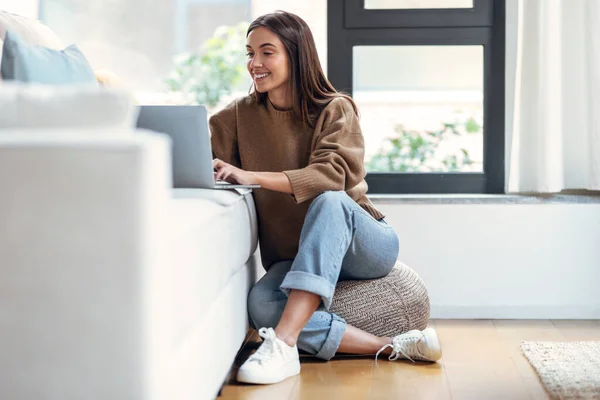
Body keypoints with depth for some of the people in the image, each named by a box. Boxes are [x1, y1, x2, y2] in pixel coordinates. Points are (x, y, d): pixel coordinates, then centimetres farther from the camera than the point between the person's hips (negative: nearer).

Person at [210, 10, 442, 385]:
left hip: (364, 246, -3)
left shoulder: (335, 109, -7)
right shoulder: (241, 115, 5)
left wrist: (254, 177, -35)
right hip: (294, 258, 3)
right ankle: (390, 348, -28)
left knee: (330, 201, -37)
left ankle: (284, 342, -46)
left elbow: (333, 175, -25)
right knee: (261, 304, -31)